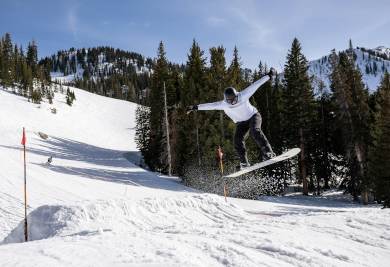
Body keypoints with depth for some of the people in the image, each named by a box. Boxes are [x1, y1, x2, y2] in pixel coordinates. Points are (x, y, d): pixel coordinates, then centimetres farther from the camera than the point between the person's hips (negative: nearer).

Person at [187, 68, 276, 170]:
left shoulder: (243, 96, -24)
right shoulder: (223, 104, -17)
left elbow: (255, 85, -23)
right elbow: (210, 105, -16)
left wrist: (269, 76, -21)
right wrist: (195, 107, -22)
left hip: (253, 116, -3)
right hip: (241, 122, 3)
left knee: (255, 131, -32)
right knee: (238, 140, -15)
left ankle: (268, 152, -33)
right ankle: (244, 163, -9)